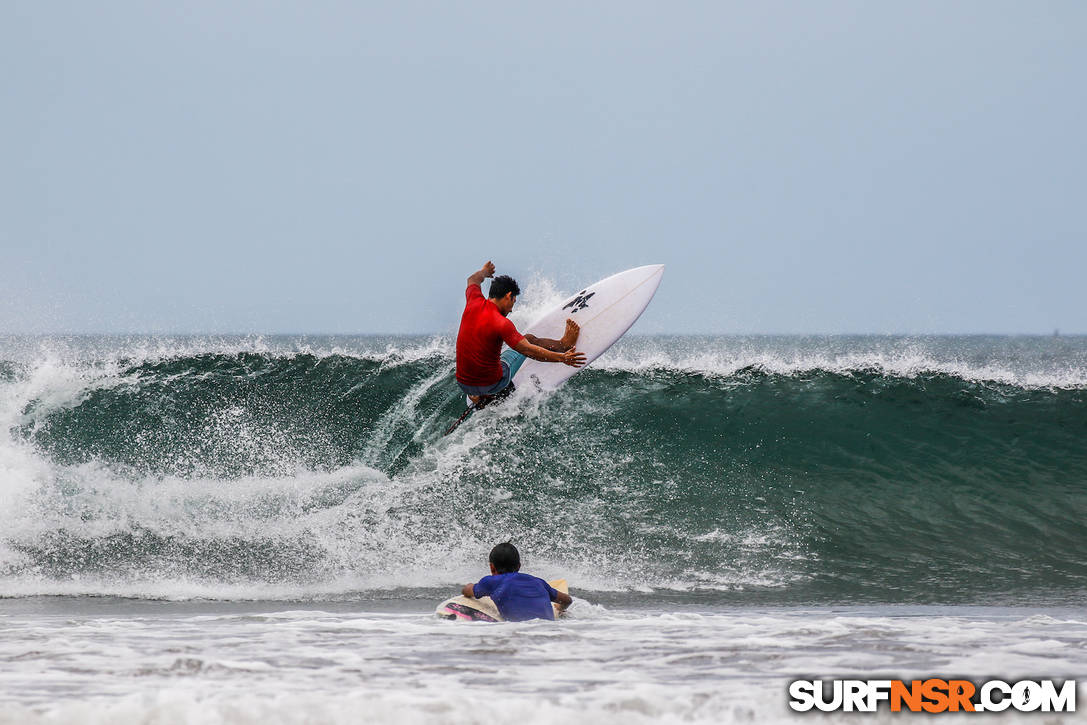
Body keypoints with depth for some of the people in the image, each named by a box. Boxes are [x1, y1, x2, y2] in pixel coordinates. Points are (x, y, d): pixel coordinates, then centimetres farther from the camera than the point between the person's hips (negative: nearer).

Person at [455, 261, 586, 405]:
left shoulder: (474, 303, -3)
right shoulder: (501, 324, -22)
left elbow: (473, 280, 21)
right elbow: (528, 350, -24)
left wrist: (485, 271, 44)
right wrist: (562, 358, -21)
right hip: (491, 385, -5)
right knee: (529, 339, 13)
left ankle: (478, 396, 24)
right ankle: (564, 344, 35)